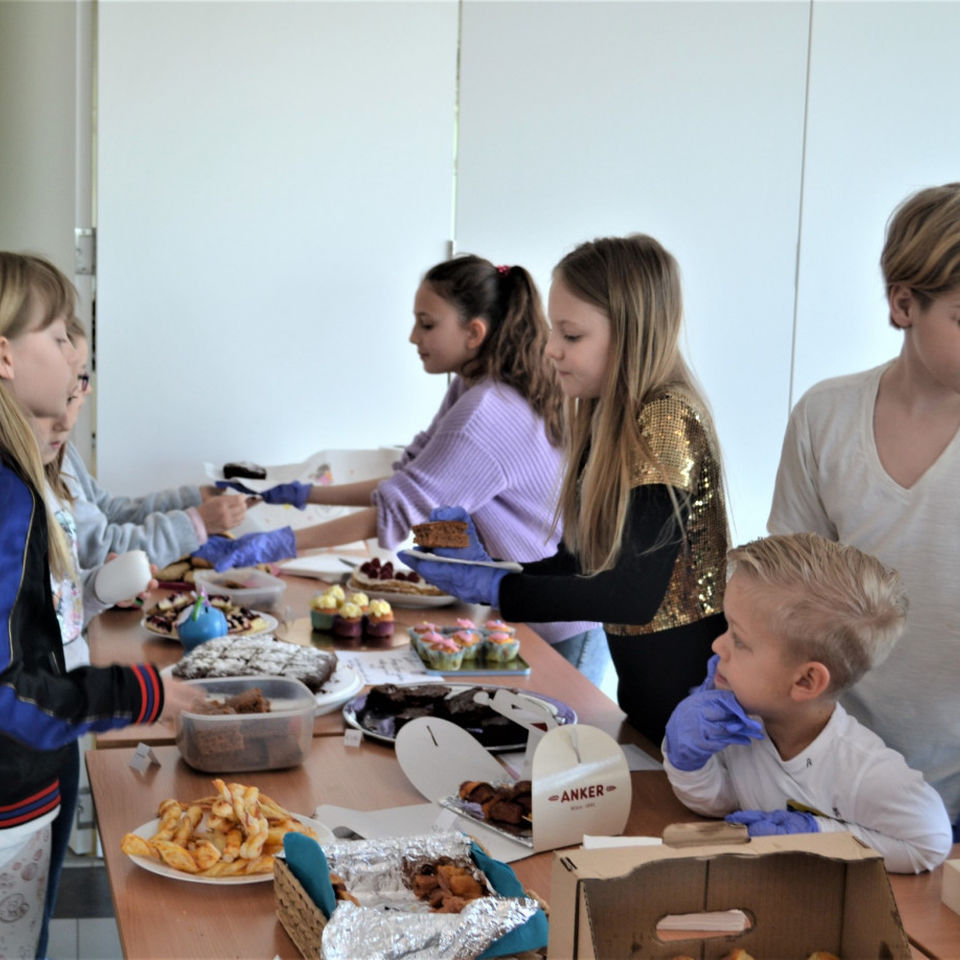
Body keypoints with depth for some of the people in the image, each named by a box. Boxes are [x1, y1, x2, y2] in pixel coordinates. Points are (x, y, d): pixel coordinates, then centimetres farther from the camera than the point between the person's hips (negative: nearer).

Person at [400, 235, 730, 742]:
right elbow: (585, 562, 10)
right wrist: (487, 566, -2)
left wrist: (494, 589, -22)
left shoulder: (665, 422, -20)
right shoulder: (611, 418, 6)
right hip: (643, 678, 8)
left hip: (687, 674, -8)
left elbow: (635, 595, -24)